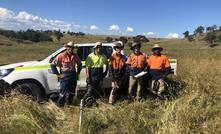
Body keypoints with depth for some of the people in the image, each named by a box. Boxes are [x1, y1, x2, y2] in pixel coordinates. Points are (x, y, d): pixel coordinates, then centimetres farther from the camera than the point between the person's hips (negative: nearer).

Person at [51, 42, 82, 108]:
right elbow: (53, 64, -12)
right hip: (64, 77, -5)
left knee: (72, 92, 14)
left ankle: (70, 102, 35)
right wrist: (58, 74, -13)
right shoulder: (62, 56, -12)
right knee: (63, 91, 0)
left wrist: (78, 72, 13)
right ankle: (60, 105, 19)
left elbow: (79, 64, 22)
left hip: (73, 77, 5)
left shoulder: (75, 56, 4)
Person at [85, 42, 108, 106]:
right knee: (90, 90, 1)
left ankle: (94, 101, 30)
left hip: (100, 77, 4)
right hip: (92, 77, -4)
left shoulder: (103, 56, 7)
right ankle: (87, 101, 22)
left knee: (97, 90, 12)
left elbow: (107, 64, 25)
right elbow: (87, 67, -9)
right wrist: (88, 77, -15)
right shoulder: (90, 56, -6)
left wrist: (106, 72, 12)